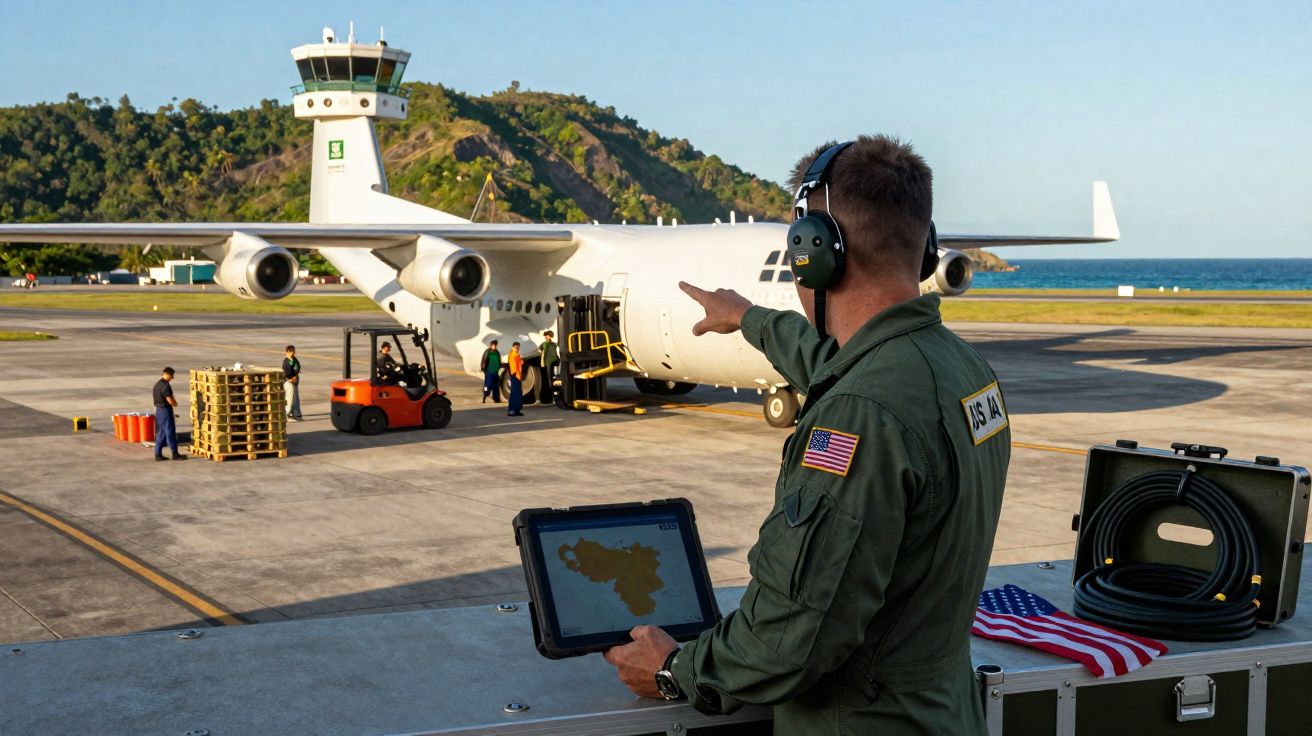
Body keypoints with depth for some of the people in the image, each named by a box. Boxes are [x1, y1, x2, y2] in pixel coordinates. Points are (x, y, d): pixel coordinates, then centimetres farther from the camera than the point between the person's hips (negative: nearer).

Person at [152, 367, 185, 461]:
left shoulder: (158, 384, 12)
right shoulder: (164, 385, -19)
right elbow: (170, 400, -22)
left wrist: (173, 402, 7)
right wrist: (175, 404, 1)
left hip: (159, 410, 10)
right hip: (165, 410, -10)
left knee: (161, 433, 12)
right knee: (170, 432, -3)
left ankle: (158, 454, 13)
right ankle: (175, 454, 2)